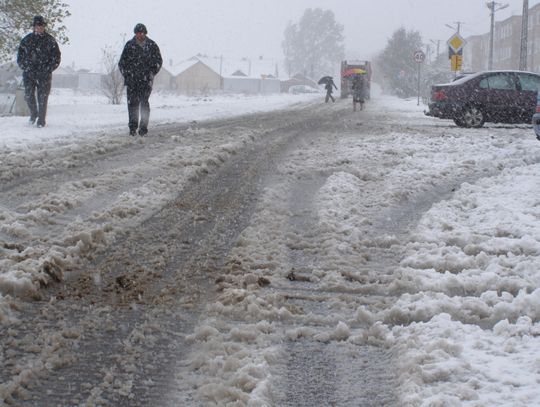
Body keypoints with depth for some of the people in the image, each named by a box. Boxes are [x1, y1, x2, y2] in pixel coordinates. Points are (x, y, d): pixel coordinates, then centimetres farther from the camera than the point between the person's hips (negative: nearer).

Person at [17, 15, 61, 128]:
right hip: (29, 74, 2)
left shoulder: (50, 40, 1)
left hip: (44, 74, -2)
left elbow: (56, 57, 1)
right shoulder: (26, 40, 6)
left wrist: (47, 70, -8)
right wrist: (26, 69, -4)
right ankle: (33, 114, 25)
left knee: (43, 97, -2)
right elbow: (20, 57, 9)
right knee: (28, 95, -1)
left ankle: (41, 120, 8)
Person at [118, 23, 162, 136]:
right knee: (132, 102, -4)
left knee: (144, 103, -5)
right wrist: (126, 74, 2)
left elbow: (158, 61, 13)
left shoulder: (152, 45, 6)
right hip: (132, 79, 0)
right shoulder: (129, 45, 6)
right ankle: (133, 127, 4)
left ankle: (143, 128, -2)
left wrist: (152, 73, 2)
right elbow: (122, 62, 12)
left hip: (146, 80, 0)